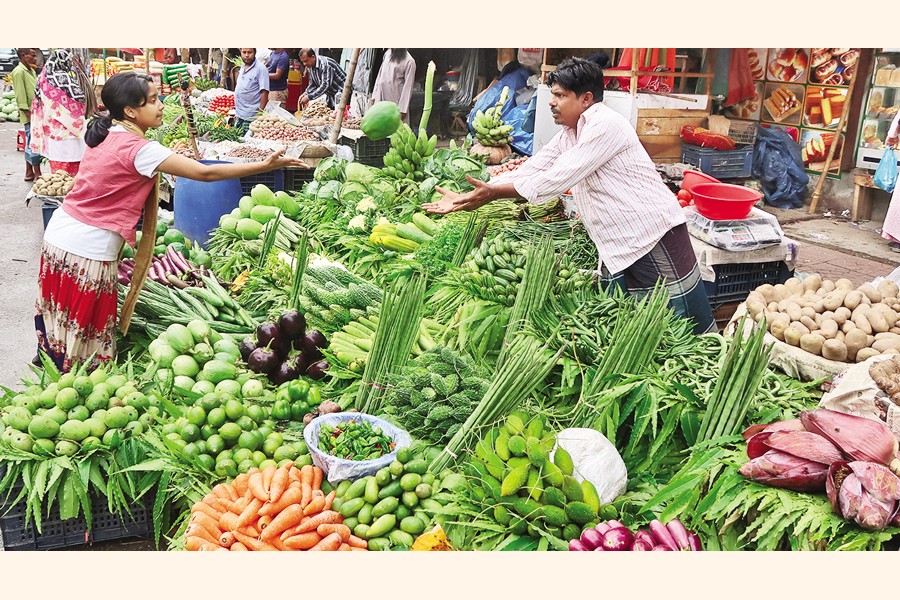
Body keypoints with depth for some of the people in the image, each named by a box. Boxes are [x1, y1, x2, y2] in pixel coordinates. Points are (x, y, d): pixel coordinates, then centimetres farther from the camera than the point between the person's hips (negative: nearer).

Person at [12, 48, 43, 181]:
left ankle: (29, 173, 20)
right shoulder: (19, 72, -11)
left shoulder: (31, 71, 16)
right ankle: (38, 174, -4)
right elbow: (21, 96, -16)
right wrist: (29, 115, -20)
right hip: (30, 115, -9)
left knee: (31, 144, 13)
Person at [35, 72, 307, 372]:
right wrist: (265, 165, -21)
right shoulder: (139, 149, -17)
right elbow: (205, 173, -22)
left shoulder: (103, 134, 8)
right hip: (88, 251, -8)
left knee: (59, 330, 21)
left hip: (57, 235, 8)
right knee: (87, 341, 6)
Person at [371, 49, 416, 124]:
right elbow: (380, 74, 15)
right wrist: (374, 95, 12)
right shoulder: (388, 53, 9)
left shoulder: (409, 61, -11)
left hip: (394, 99, -6)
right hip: (380, 96, 6)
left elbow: (408, 86, -12)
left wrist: (402, 108, -15)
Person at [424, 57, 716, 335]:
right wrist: (465, 198, 1)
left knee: (690, 335, 0)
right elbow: (528, 171, 8)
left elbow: (557, 178, -20)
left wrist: (494, 192, -15)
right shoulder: (568, 135, 12)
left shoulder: (605, 124, -16)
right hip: (617, 252, 9)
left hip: (656, 241, -9)